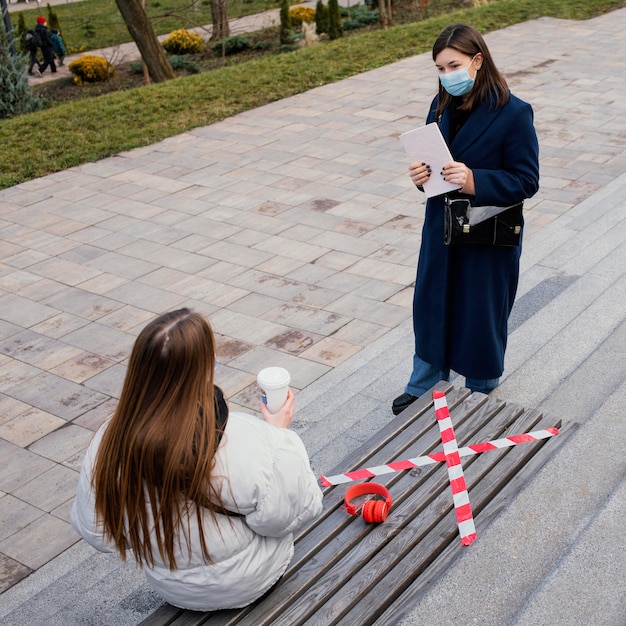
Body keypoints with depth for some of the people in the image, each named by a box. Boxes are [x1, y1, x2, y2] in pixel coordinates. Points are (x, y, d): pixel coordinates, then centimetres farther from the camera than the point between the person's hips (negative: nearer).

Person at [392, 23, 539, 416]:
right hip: (441, 230, 6)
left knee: (481, 317, 9)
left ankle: (481, 396, 32)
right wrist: (421, 175, -12)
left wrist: (474, 181, -29)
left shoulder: (513, 114, -17)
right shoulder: (441, 107, 1)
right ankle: (424, 386, 38)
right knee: (431, 306, 17)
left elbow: (526, 181, -16)